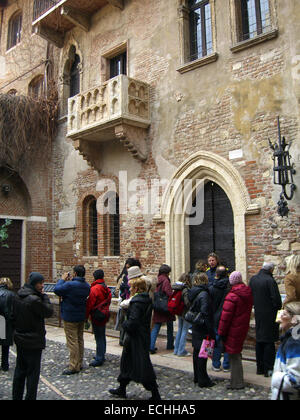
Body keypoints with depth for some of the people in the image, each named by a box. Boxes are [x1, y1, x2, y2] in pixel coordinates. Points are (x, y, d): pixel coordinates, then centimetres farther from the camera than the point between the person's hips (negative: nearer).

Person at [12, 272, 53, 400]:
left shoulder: (18, 296, 2)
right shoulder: (34, 299, -24)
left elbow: (14, 315, 10)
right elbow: (49, 312, -16)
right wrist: (44, 296, -11)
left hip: (20, 339, 8)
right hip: (33, 341, -8)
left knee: (20, 370, 19)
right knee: (33, 372, 3)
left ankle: (16, 396, 29)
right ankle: (30, 397, 10)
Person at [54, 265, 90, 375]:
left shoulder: (70, 285, -23)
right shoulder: (87, 286, 2)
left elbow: (57, 290, -15)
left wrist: (62, 279, -1)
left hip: (70, 317, -8)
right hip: (82, 316, 8)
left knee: (72, 341, -2)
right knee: (80, 340, 16)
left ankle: (74, 367, 3)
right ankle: (79, 364, 26)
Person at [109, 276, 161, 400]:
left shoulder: (136, 301, -22)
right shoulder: (147, 299, 7)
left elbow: (133, 321, -28)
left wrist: (125, 324, -9)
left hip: (136, 338, -10)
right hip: (144, 336, 10)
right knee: (127, 362, 21)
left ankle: (155, 394, 6)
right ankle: (121, 389, 34)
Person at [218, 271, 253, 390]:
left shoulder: (232, 296, -21)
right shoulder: (248, 293, 2)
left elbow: (225, 316, -19)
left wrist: (221, 332, -11)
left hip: (233, 330, -8)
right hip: (243, 327, 8)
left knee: (234, 355, 3)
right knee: (237, 352, 22)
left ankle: (237, 383, 12)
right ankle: (237, 378, 35)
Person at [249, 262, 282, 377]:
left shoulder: (252, 279, 3)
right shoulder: (270, 280, -18)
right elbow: (276, 299, -17)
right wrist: (278, 309, -1)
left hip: (258, 314, 7)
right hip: (269, 314, -6)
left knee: (259, 341, 14)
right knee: (269, 342, 2)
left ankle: (260, 368, 22)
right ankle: (268, 369, 7)